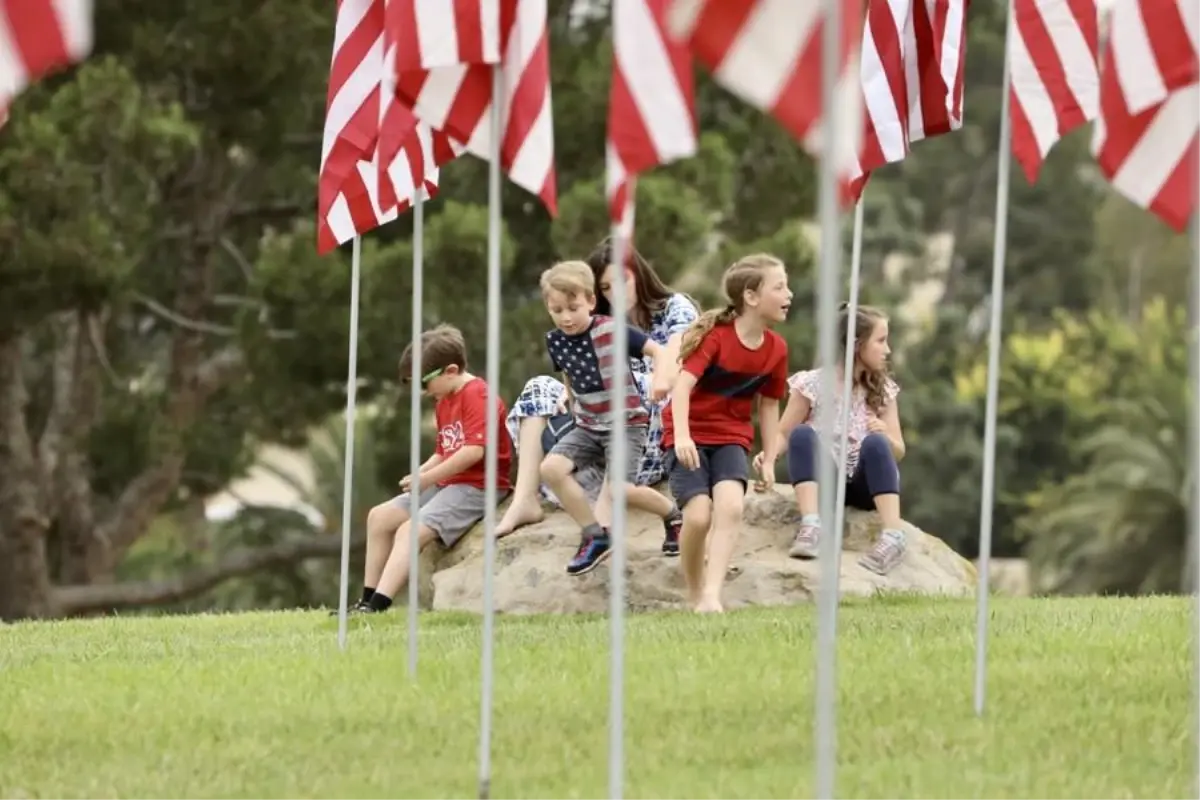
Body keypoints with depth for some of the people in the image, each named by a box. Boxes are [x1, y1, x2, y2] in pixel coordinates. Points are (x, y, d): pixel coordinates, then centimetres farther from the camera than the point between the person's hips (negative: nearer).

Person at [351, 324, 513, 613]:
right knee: (380, 516, 8)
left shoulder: (477, 395, -14)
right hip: (448, 483, 11)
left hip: (477, 486, -11)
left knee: (411, 530, -26)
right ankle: (368, 598, 5)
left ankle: (378, 604, -35)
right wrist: (419, 473, -3)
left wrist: (428, 478, -19)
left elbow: (475, 450, -24)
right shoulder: (444, 403, 19)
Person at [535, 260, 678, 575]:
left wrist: (661, 378, -28)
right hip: (587, 426, 6)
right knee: (551, 468, -17)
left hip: (626, 422, -6)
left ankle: (671, 512, 7)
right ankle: (595, 536, -6)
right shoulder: (555, 342, 0)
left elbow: (657, 350, -11)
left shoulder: (612, 330, -15)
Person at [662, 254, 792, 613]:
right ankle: (695, 596, 3)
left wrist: (769, 459, 10)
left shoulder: (776, 348, 1)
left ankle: (712, 596, -26)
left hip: (732, 437, 4)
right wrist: (681, 437, -37)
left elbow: (769, 405, 12)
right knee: (699, 515, -18)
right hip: (690, 437, -4)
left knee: (730, 507, -22)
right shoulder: (715, 335, -16)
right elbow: (683, 384, -25)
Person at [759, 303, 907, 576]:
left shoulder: (883, 390, 5)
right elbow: (783, 434, -1)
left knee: (875, 443, -29)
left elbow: (898, 452, 5)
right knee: (802, 434, -28)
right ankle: (811, 527, -45)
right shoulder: (813, 384, -2)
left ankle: (893, 536, -43)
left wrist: (885, 436, -18)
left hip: (865, 486, 1)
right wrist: (769, 456, -24)